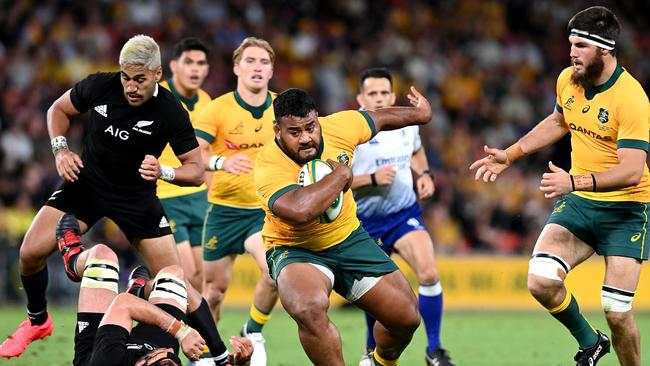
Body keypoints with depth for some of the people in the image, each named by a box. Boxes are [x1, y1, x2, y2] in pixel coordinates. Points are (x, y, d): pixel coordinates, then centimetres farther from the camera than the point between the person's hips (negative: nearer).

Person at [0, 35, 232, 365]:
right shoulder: (99, 86, -17)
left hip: (137, 197, -2)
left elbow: (196, 170, -15)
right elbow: (59, 109, 3)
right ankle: (37, 321, 20)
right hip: (86, 182, 2)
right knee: (30, 253, -10)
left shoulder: (171, 113, -22)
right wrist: (61, 150, -12)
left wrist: (163, 172, -34)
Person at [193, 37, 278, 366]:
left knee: (275, 271, -25)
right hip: (224, 209, -1)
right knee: (214, 287, 7)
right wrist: (222, 162, -41)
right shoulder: (217, 109, -11)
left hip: (265, 209, 1)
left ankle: (253, 333, 0)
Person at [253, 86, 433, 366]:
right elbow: (300, 211, -48)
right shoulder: (269, 167, -30)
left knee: (407, 316, 4)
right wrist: (341, 174, -33)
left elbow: (380, 118, 8)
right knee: (309, 309, -38)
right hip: (295, 250, -5)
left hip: (349, 238, 5)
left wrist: (419, 113, 27)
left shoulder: (339, 127, -14)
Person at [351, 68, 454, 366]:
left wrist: (424, 174, 3)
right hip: (366, 221, -2)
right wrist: (372, 179, -28)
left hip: (405, 213, 2)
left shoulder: (408, 122, -1)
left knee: (428, 274, -18)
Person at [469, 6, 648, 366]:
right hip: (578, 202, 6)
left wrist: (575, 181, -39)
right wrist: (510, 155, 21)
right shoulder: (568, 79, 0)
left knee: (617, 312, -12)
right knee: (541, 280, -16)